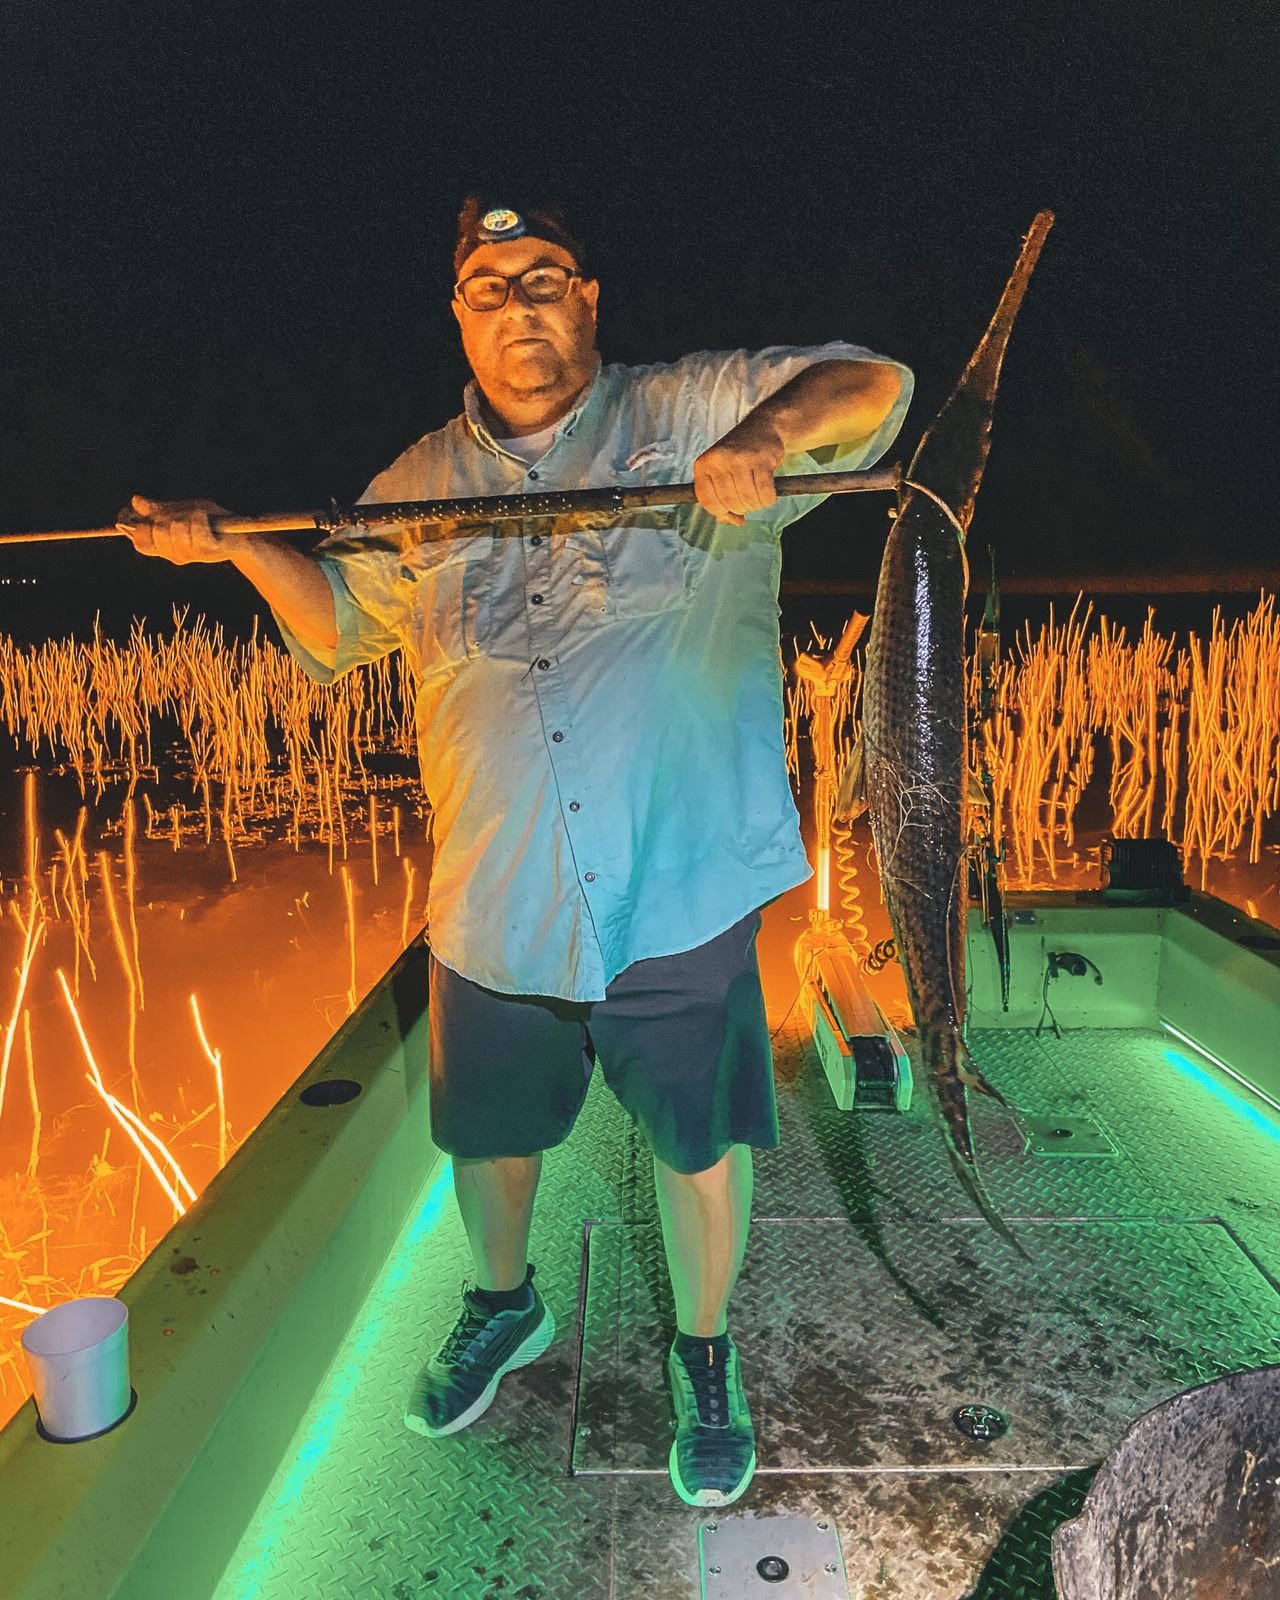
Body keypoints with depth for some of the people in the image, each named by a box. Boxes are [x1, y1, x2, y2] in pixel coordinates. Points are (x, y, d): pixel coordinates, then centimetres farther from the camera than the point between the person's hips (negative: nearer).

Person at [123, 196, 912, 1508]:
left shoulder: (692, 411, 2)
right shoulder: (419, 486, 12)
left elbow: (874, 386, -5)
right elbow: (338, 624, 22)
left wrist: (765, 434, -25)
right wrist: (235, 544, 7)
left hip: (678, 889, -2)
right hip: (496, 899, 3)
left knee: (698, 1140, 12)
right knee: (486, 1132, 20)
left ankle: (704, 1360, 41)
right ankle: (503, 1308, 52)